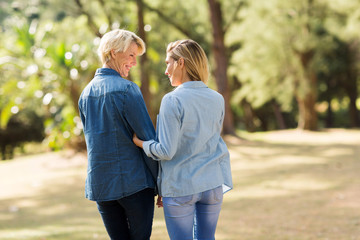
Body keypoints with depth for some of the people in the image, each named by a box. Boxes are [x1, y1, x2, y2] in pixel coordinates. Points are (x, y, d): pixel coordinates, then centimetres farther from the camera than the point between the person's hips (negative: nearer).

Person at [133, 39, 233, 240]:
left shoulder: (173, 101, -16)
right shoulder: (217, 99, 2)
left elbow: (166, 151, -18)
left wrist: (141, 143, -2)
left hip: (180, 187, -5)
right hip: (213, 184, 5)